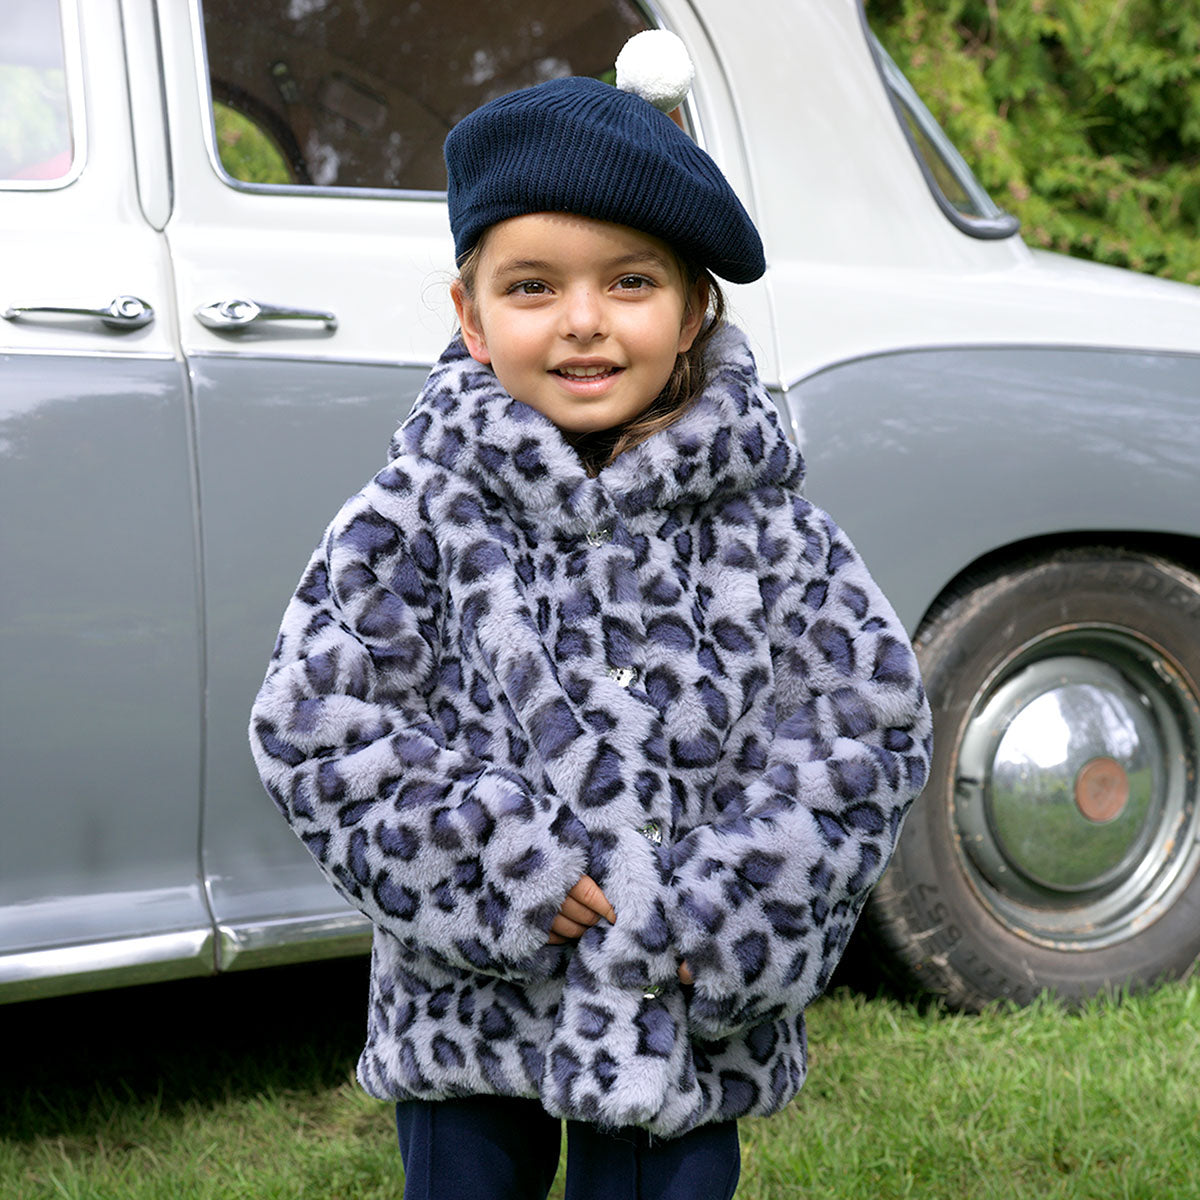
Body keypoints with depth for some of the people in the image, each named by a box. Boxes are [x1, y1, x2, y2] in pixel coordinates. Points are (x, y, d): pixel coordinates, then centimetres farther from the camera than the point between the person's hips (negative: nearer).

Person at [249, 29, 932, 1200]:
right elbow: (314, 725, -9)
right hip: (468, 1002, 0)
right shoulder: (421, 512, -7)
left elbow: (869, 731, -5)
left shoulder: (761, 523, -5)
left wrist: (726, 917, -14)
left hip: (688, 1026, 0)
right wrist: (499, 865, -16)